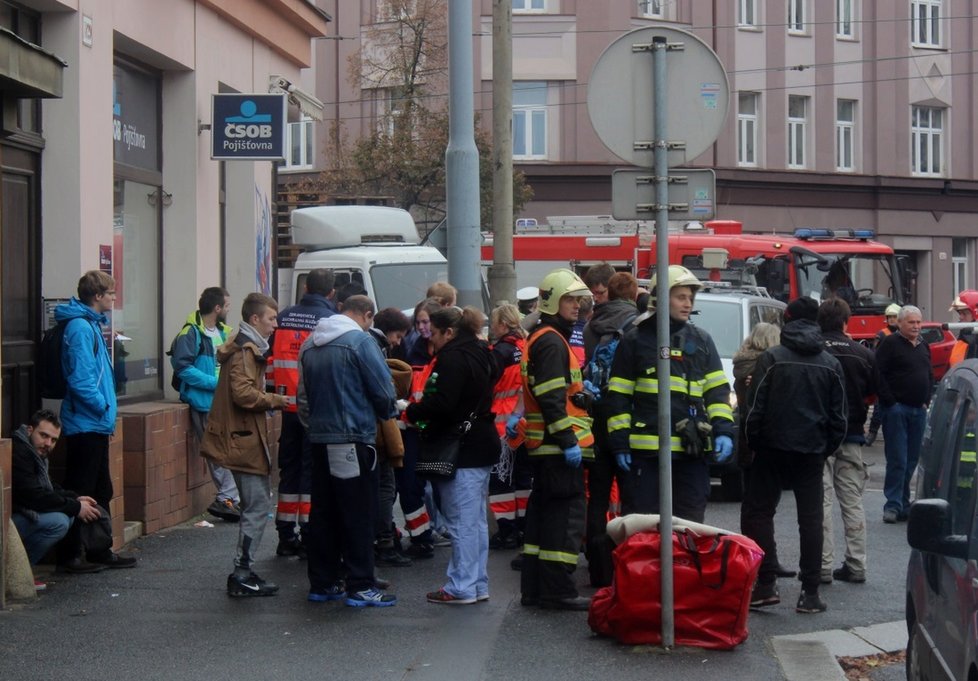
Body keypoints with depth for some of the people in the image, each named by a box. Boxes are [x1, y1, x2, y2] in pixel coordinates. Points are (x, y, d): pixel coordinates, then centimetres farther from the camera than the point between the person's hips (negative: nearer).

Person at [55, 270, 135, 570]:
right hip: (86, 424, -10)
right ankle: (68, 553, 2)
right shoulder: (80, 327, -17)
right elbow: (80, 378, -23)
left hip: (95, 424, 10)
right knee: (80, 493, -4)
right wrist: (103, 406, -15)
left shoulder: (90, 325, 15)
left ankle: (100, 549, 25)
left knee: (101, 491, 16)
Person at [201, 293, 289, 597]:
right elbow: (243, 393, -25)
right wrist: (275, 400, -14)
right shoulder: (245, 351, -14)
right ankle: (242, 575, -5)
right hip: (245, 440, -11)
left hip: (244, 438, 11)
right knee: (258, 506, -8)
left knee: (255, 505, 14)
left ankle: (244, 572, 18)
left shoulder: (247, 348, 19)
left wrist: (272, 399, 11)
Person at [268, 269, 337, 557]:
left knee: (289, 467, 13)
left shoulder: (284, 318, 6)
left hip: (288, 406, 5)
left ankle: (286, 536, 17)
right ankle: (309, 536, 1)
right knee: (313, 469, 1)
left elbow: (272, 360, 11)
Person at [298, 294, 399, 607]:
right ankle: (360, 587, -1)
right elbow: (384, 389, -11)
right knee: (359, 514, -2)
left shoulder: (310, 344, 11)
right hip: (354, 439, -7)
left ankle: (323, 582, 17)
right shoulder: (360, 341, -11)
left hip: (320, 438, 7)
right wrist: (388, 414, 8)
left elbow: (303, 395, 17)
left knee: (323, 513, 12)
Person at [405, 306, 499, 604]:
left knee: (462, 521, -5)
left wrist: (411, 411, -7)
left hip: (462, 450, -10)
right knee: (476, 520, 14)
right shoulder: (479, 354, 16)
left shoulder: (453, 357, -15)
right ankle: (478, 584, 19)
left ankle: (462, 587, -2)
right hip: (482, 446, 10)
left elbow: (442, 403, -23)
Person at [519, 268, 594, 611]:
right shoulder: (551, 342, -13)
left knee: (543, 512, 14)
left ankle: (534, 588, 19)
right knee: (566, 515, -8)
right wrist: (568, 441, -23)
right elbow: (551, 399, -21)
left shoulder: (541, 338, 20)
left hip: (544, 446, 11)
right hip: (558, 445, -11)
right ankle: (559, 591, -7)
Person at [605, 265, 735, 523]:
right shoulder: (636, 340, 3)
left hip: (693, 450, 3)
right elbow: (618, 396, 2)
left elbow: (717, 390, 12)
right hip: (646, 450, -3)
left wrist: (723, 430, -1)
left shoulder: (701, 340, 14)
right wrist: (620, 442, -4)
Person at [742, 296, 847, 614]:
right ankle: (810, 592, 5)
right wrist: (828, 447, 15)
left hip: (773, 448, -3)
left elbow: (755, 408, -8)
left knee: (758, 512, 7)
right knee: (811, 518, 6)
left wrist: (752, 441, 4)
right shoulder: (831, 364, 4)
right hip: (812, 451, 3)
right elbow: (838, 415, 6)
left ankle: (766, 584, -2)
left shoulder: (771, 358, -6)